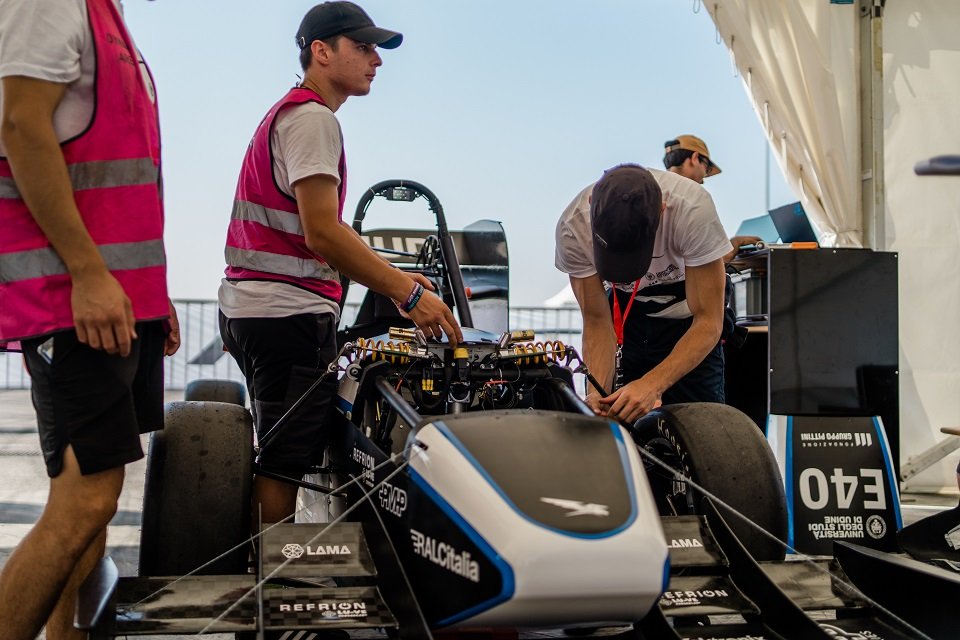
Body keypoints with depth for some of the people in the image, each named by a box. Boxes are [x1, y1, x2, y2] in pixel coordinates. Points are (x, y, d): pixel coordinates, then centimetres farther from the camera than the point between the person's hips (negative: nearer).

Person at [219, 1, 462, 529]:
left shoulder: (288, 114, 22)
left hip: (251, 309, 11)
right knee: (284, 466, -6)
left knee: (278, 460, 15)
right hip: (288, 312, -11)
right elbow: (321, 232, -19)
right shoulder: (312, 116, -10)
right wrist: (407, 293, -16)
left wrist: (394, 278, 15)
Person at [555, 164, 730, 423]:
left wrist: (652, 384, -45)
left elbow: (708, 322, -31)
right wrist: (598, 392, -35)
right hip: (626, 312, 2)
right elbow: (597, 320, -18)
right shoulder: (573, 227, -28)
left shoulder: (693, 210, -35)